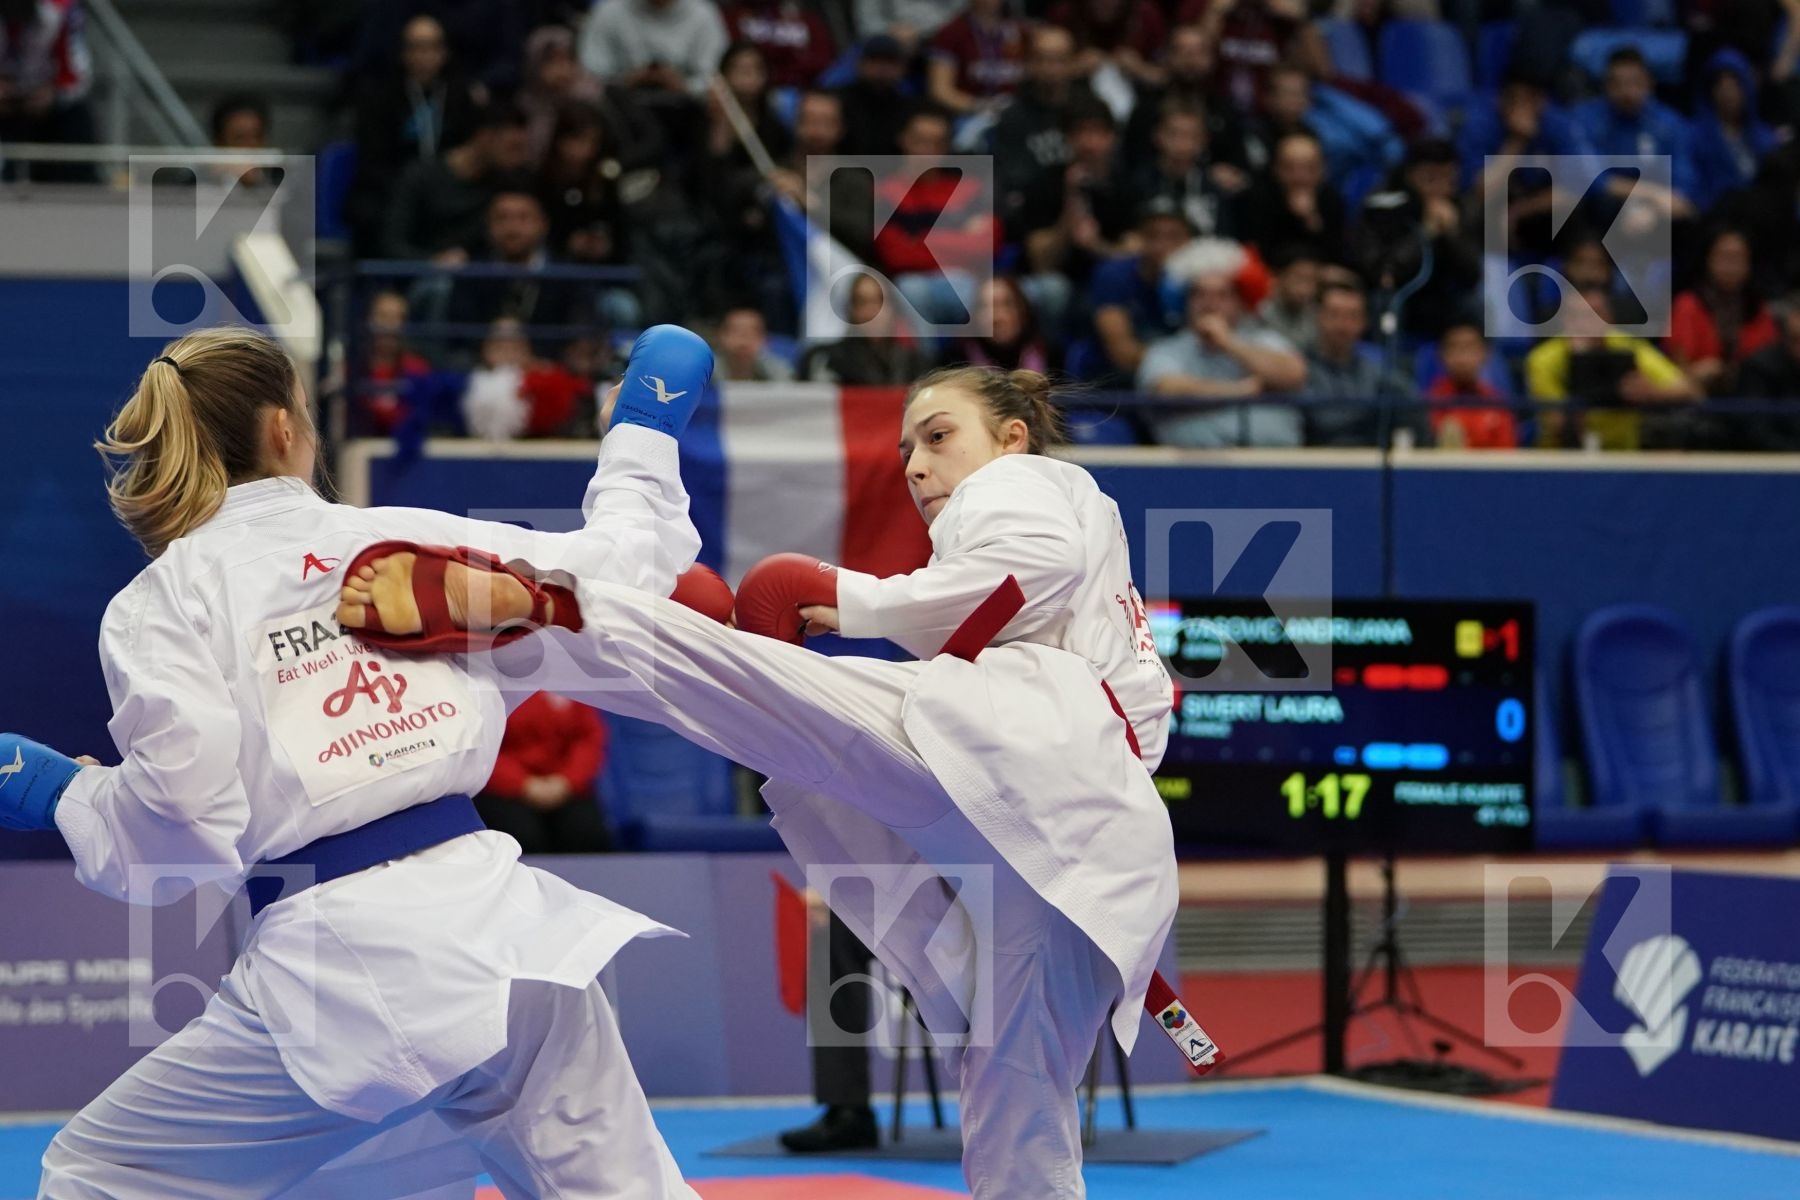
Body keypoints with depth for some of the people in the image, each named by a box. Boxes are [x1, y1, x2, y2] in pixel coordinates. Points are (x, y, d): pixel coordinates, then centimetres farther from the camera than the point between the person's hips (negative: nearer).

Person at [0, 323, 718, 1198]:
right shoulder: (416, 538, 12)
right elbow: (621, 567, 22)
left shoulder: (161, 604, 2)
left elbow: (185, 823, -8)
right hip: (498, 925, 4)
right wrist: (644, 430, 40)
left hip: (339, 971, -4)